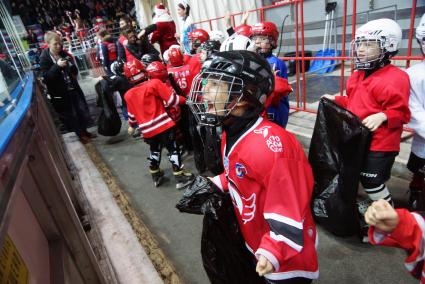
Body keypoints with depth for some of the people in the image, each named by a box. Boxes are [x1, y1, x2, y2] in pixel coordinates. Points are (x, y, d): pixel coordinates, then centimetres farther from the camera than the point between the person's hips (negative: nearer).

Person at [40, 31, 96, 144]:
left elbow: (75, 71, 8)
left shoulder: (64, 54, 4)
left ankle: (84, 131, 31)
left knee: (83, 111, 10)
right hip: (59, 92, -5)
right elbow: (46, 77, -16)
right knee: (70, 115, 6)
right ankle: (80, 134, 23)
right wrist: (57, 66, -25)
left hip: (73, 88, 5)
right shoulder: (44, 58, -9)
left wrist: (71, 65, -14)